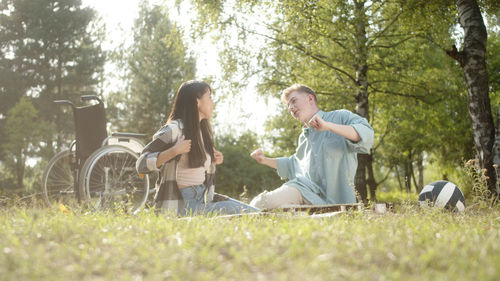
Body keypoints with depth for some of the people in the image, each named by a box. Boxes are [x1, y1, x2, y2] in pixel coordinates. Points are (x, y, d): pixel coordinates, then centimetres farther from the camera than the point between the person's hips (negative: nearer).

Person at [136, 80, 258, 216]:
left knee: (252, 213, -8)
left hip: (204, 198, 8)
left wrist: (213, 161, 10)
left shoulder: (203, 131, 15)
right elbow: (142, 164, -17)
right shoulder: (173, 130, -11)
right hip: (180, 204, -8)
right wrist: (175, 151, -26)